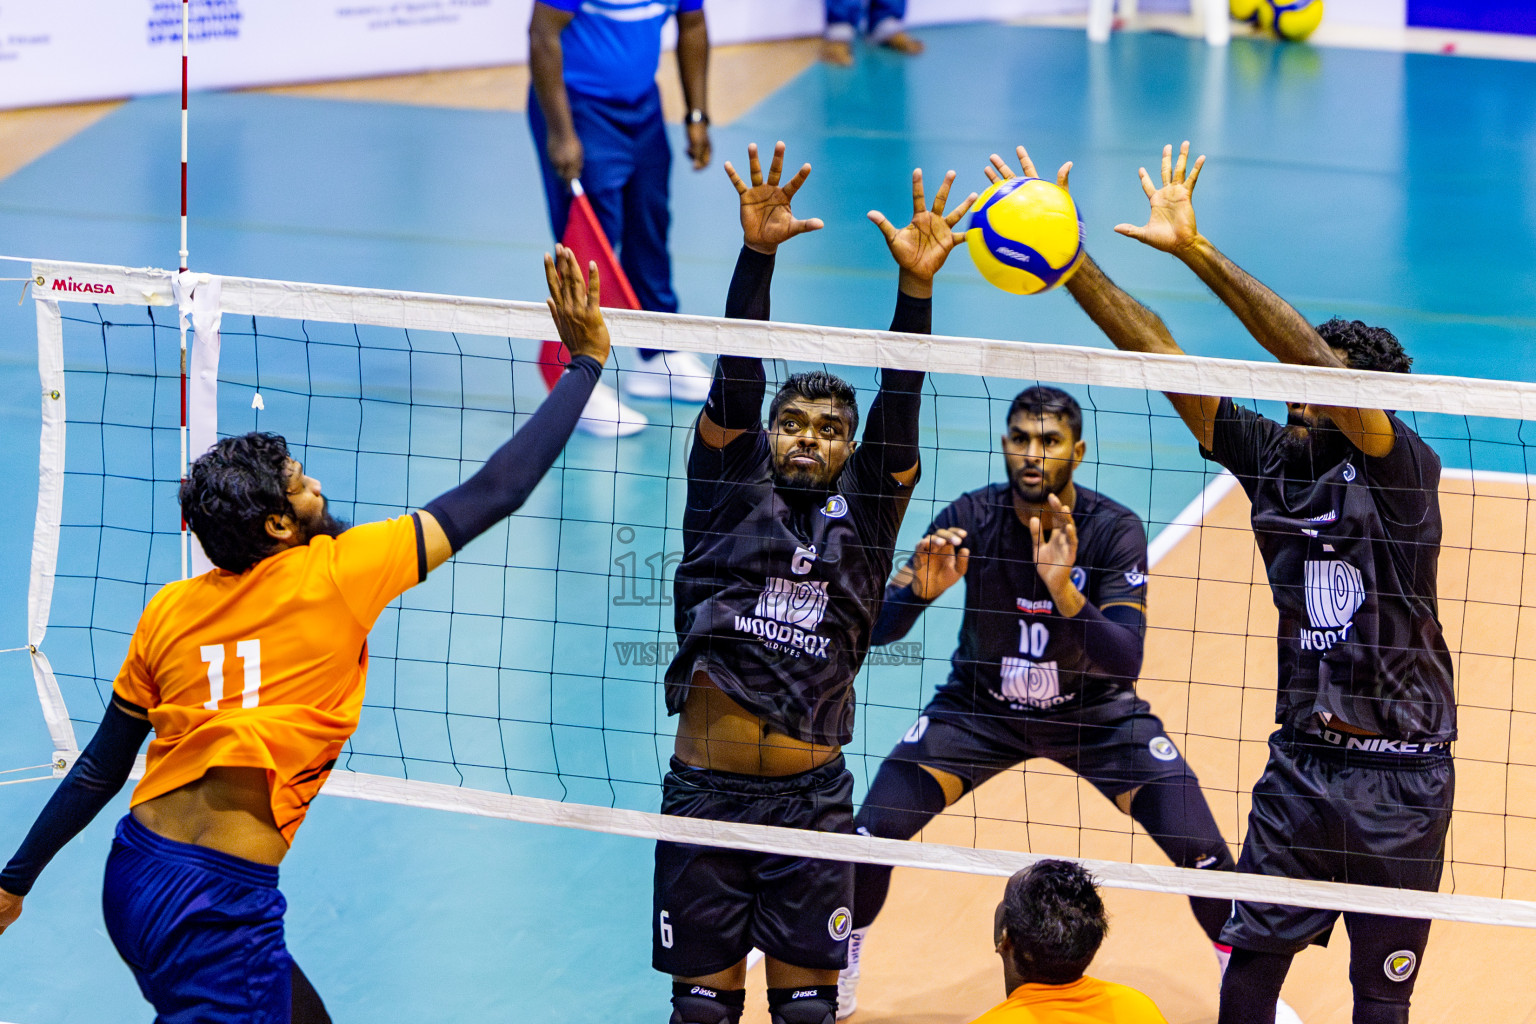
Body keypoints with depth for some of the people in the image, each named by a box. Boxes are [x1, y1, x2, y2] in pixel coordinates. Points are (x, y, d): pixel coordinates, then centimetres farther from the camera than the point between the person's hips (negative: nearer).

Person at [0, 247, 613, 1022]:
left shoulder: (168, 612, 5)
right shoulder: (338, 575, -9)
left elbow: (99, 770, 10)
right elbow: (497, 492, -4)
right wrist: (586, 361, 5)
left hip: (134, 872, 7)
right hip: (222, 900, -7)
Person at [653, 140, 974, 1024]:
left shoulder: (860, 516, 7)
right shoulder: (729, 493, 7)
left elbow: (898, 414, -6)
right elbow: (735, 382, -6)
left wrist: (916, 287, -20)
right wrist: (758, 254, -20)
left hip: (811, 798, 0)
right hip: (706, 791, 0)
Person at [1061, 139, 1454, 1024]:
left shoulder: (1403, 469, -13)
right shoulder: (1272, 458, 2)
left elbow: (1320, 359, -27)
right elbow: (1160, 356, -2)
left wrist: (1199, 254, -31)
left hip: (1402, 774, -4)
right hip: (1302, 758, 5)